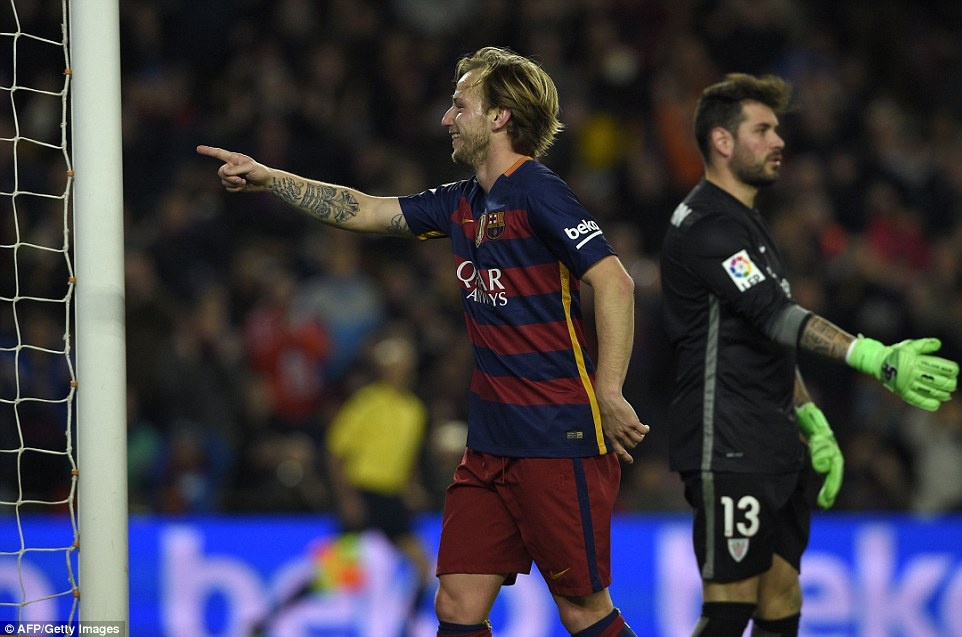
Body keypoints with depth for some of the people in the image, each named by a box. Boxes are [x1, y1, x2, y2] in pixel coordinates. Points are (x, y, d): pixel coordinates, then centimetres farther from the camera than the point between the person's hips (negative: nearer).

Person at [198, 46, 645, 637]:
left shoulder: (537, 193, -12)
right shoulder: (463, 202, 13)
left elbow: (615, 283, -19)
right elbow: (365, 211, 23)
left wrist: (609, 397, -22)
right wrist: (266, 178, 20)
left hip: (561, 443, -8)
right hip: (491, 446, 8)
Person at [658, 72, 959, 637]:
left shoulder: (747, 224, 20)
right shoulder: (706, 225, -13)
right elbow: (776, 316, -26)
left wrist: (813, 424, 16)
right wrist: (878, 360, -36)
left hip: (774, 453, 10)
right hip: (728, 455, -10)